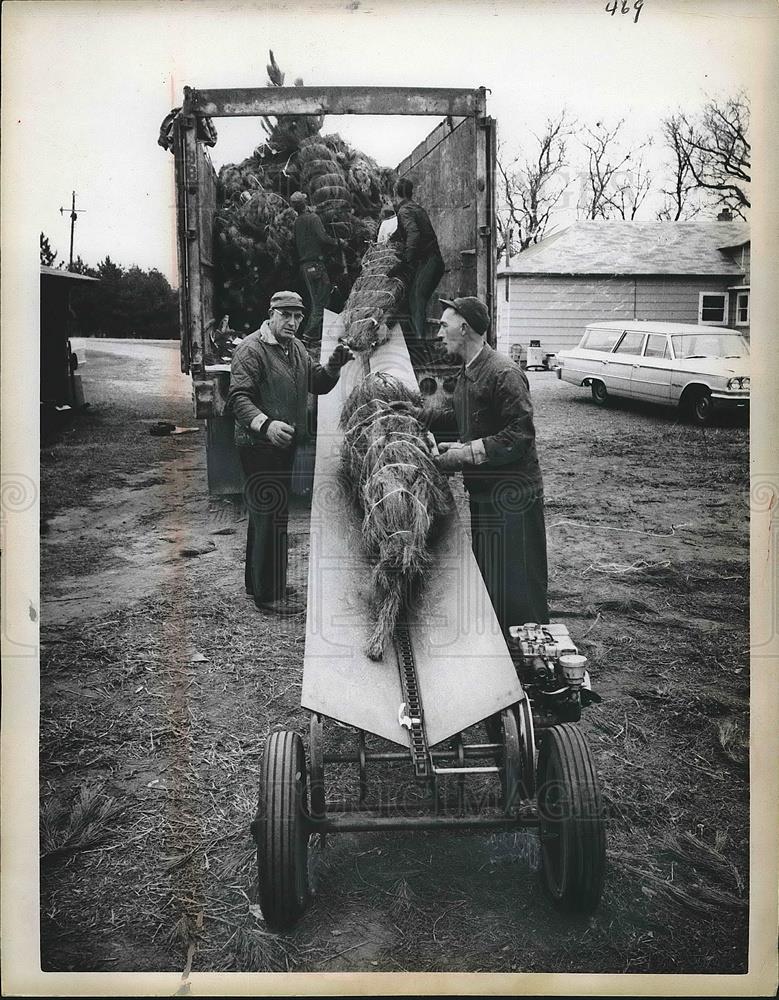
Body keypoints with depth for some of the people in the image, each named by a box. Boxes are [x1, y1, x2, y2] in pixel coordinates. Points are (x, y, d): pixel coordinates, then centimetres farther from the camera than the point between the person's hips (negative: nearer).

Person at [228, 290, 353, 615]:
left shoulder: (296, 348, 13)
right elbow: (238, 396, -22)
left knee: (263, 515, 19)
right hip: (260, 446, -9)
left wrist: (334, 365, -7)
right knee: (272, 518, -9)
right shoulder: (252, 348, -14)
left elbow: (317, 384, 13)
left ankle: (256, 582, 33)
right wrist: (265, 424, -38)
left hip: (284, 445, 9)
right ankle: (269, 595, -1)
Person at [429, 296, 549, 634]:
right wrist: (454, 448, 3)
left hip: (511, 496, -9)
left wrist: (467, 454, -21)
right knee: (485, 583, 17)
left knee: (514, 590, -1)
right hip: (483, 493, 9)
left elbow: (520, 435, -22)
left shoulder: (504, 374, -16)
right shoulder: (466, 374, 14)